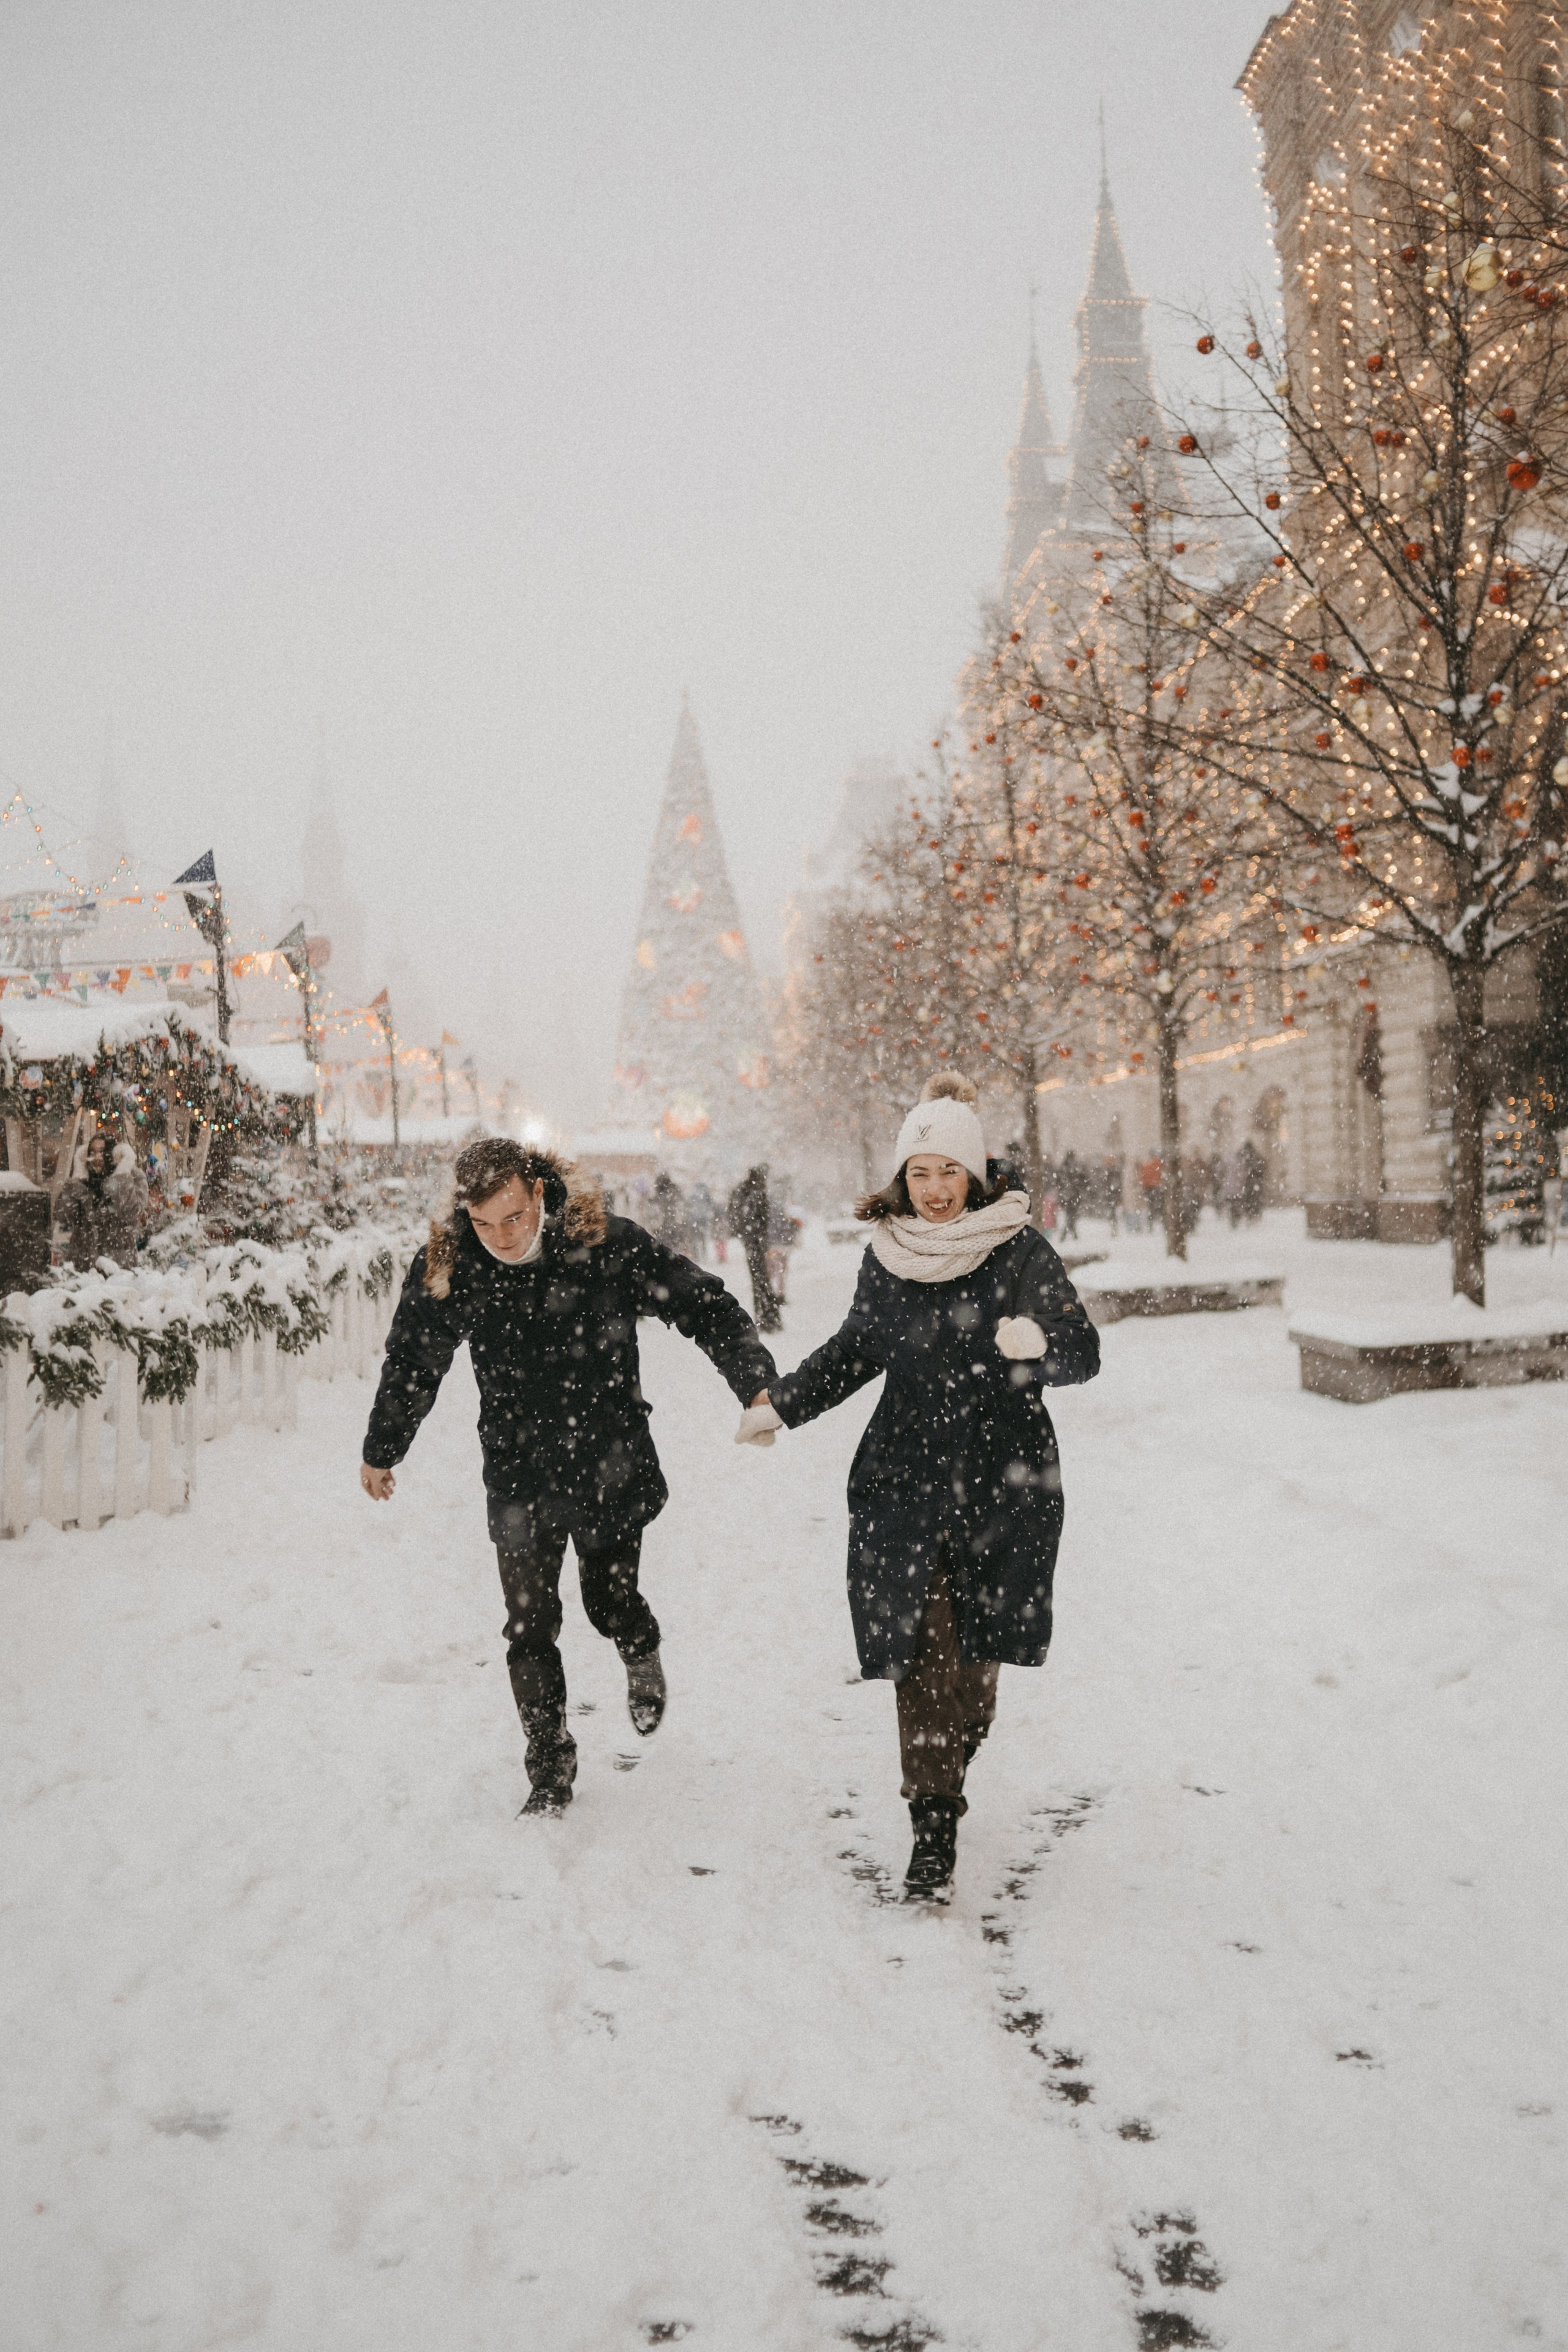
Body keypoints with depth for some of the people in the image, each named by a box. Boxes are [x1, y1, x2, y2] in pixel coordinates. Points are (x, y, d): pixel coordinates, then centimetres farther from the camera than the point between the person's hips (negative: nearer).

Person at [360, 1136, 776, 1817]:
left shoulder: (608, 1244, -17)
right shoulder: (445, 1265, -11)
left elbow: (706, 1308, -8)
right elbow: (411, 1361, 7)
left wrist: (758, 1386, -19)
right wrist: (381, 1451, 19)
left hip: (611, 1469, -1)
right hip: (519, 1479, 1)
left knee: (610, 1602, 12)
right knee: (530, 1628, 2)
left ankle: (642, 1659, 49)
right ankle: (550, 1767, 21)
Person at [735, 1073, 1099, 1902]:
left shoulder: (1018, 1250, -7)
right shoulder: (887, 1252, 5)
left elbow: (1084, 1352, -13)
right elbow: (853, 1350, 20)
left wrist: (1038, 1345, -34)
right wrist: (780, 1405, 15)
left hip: (1003, 1483, -2)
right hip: (905, 1482, 2)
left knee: (975, 1652, 6)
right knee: (921, 1652, -6)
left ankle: (950, 1765, 35)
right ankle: (933, 1833, 1)